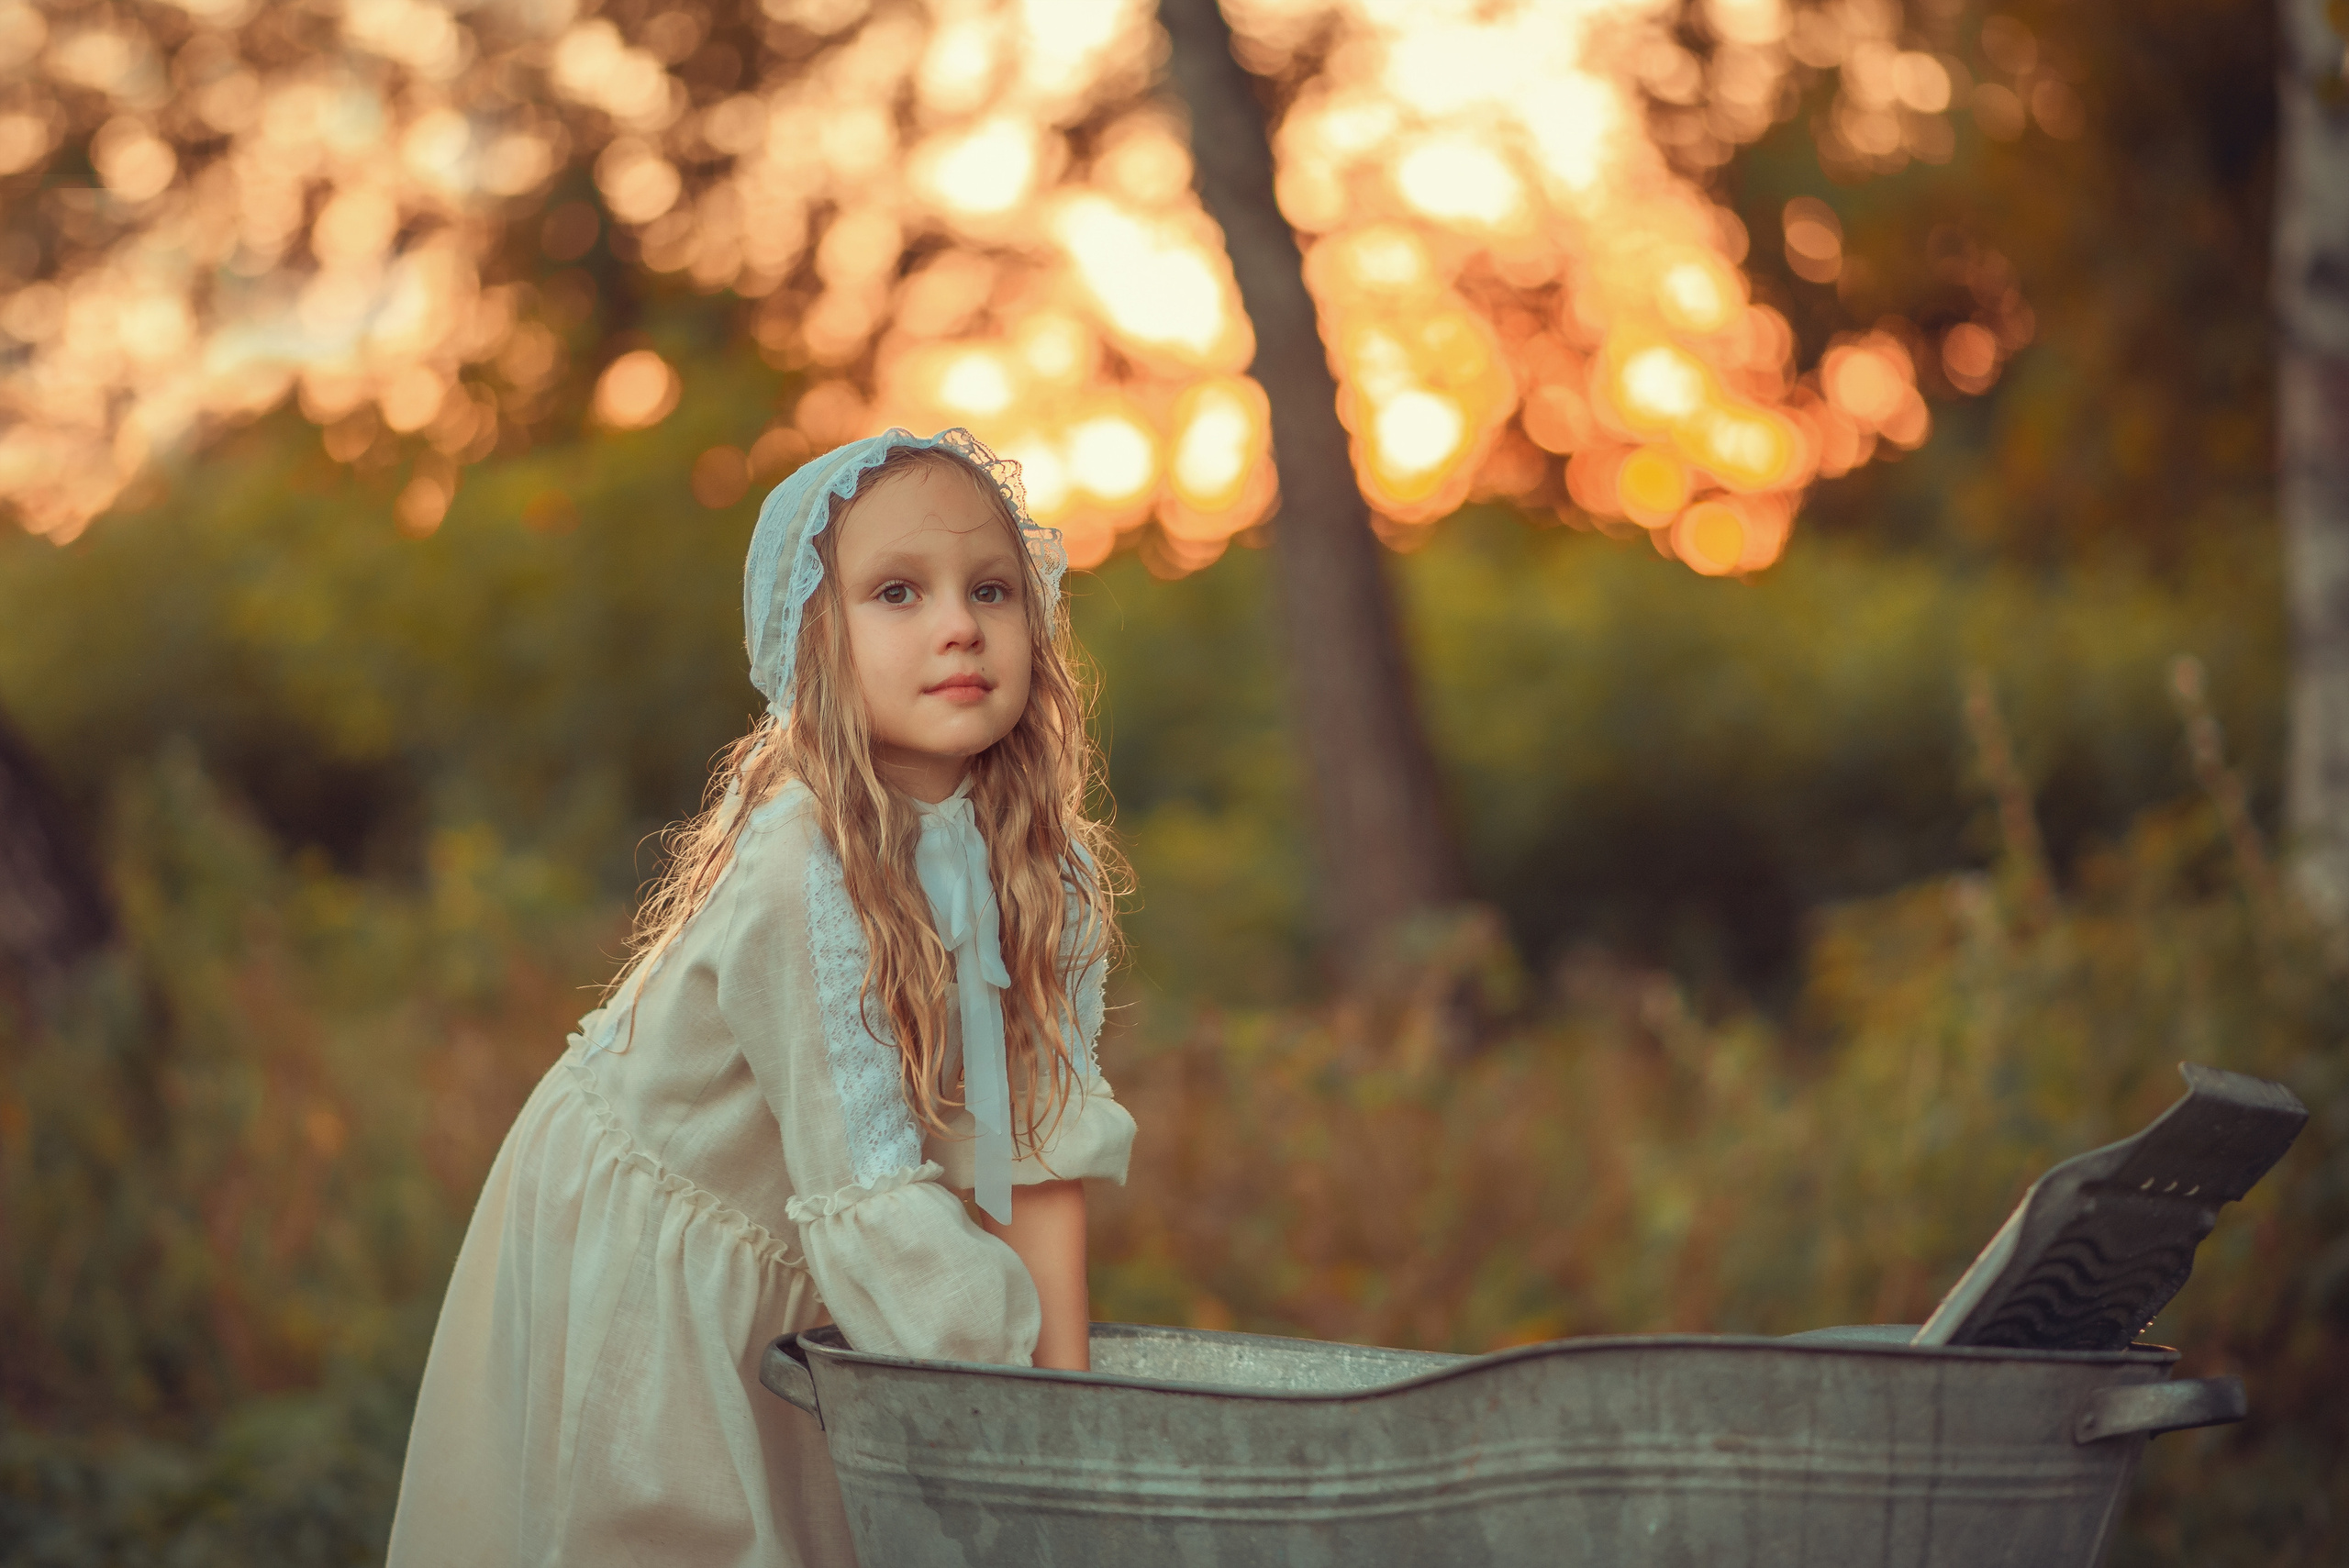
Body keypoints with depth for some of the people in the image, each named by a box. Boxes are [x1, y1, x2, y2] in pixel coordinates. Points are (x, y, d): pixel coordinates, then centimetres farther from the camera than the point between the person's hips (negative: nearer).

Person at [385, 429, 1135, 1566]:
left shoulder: (1051, 873, -12)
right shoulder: (798, 874, -31)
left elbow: (1041, 1143, -12)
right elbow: (867, 1190, -32)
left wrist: (1069, 1391, -18)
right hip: (626, 1269, -6)